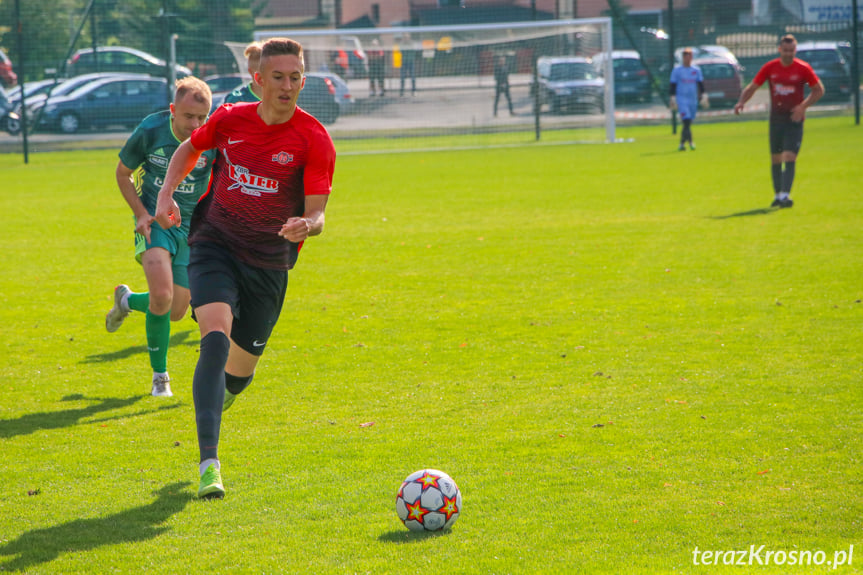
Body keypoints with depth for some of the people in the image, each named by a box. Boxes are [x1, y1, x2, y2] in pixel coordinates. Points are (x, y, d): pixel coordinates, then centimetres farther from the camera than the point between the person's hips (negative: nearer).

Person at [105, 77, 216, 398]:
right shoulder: (149, 131, -16)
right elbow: (123, 173, 1)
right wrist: (141, 213, -11)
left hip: (192, 226, 2)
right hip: (155, 222, -2)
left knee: (175, 312, 6)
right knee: (162, 297, -23)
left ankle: (126, 300, 40)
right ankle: (159, 375, -3)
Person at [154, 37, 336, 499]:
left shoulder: (314, 140, -10)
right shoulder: (230, 119, -3)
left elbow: (317, 214, -13)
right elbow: (189, 149, 19)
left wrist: (306, 226, -36)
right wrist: (167, 193, 4)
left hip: (269, 263, 1)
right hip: (214, 247, -1)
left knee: (241, 369, 10)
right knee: (216, 338, -26)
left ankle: (216, 401, 51)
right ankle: (209, 462, -33)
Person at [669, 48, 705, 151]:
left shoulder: (696, 70, 10)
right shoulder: (677, 70, 1)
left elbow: (701, 84, 13)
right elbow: (673, 85, 0)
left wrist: (703, 96, 3)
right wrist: (673, 98, -7)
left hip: (693, 100, 4)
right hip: (681, 99, -4)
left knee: (688, 123, 7)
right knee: (686, 121, -19)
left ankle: (682, 143, 16)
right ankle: (690, 142, -24)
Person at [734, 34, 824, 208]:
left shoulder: (803, 68, -5)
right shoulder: (770, 68, 0)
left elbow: (819, 90, 3)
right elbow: (752, 87, 5)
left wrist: (803, 106, -11)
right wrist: (741, 102, -14)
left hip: (794, 119, -3)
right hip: (775, 118, 3)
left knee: (789, 157, -15)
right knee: (775, 159, 7)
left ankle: (785, 195, -20)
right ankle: (778, 195, 20)